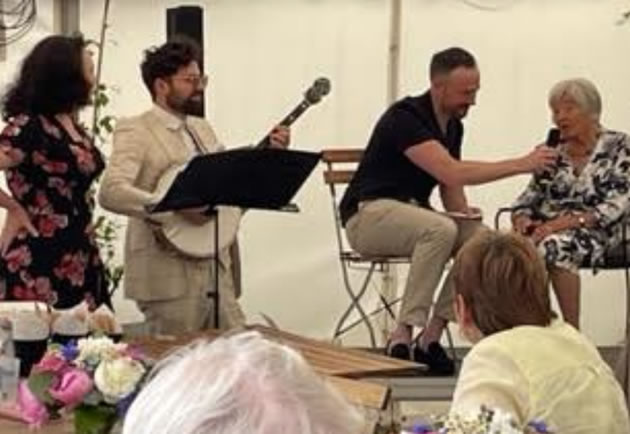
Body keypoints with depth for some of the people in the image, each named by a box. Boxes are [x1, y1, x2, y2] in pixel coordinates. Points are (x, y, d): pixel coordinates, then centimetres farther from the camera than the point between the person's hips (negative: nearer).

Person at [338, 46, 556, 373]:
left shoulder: (453, 125, 8)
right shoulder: (406, 117, -19)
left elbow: (450, 187, 16)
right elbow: (451, 173, -29)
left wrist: (465, 212, -9)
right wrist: (522, 164, -29)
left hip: (412, 214, 8)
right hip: (369, 214, -8)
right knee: (440, 230, -35)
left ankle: (431, 335, -14)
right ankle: (403, 335, -30)